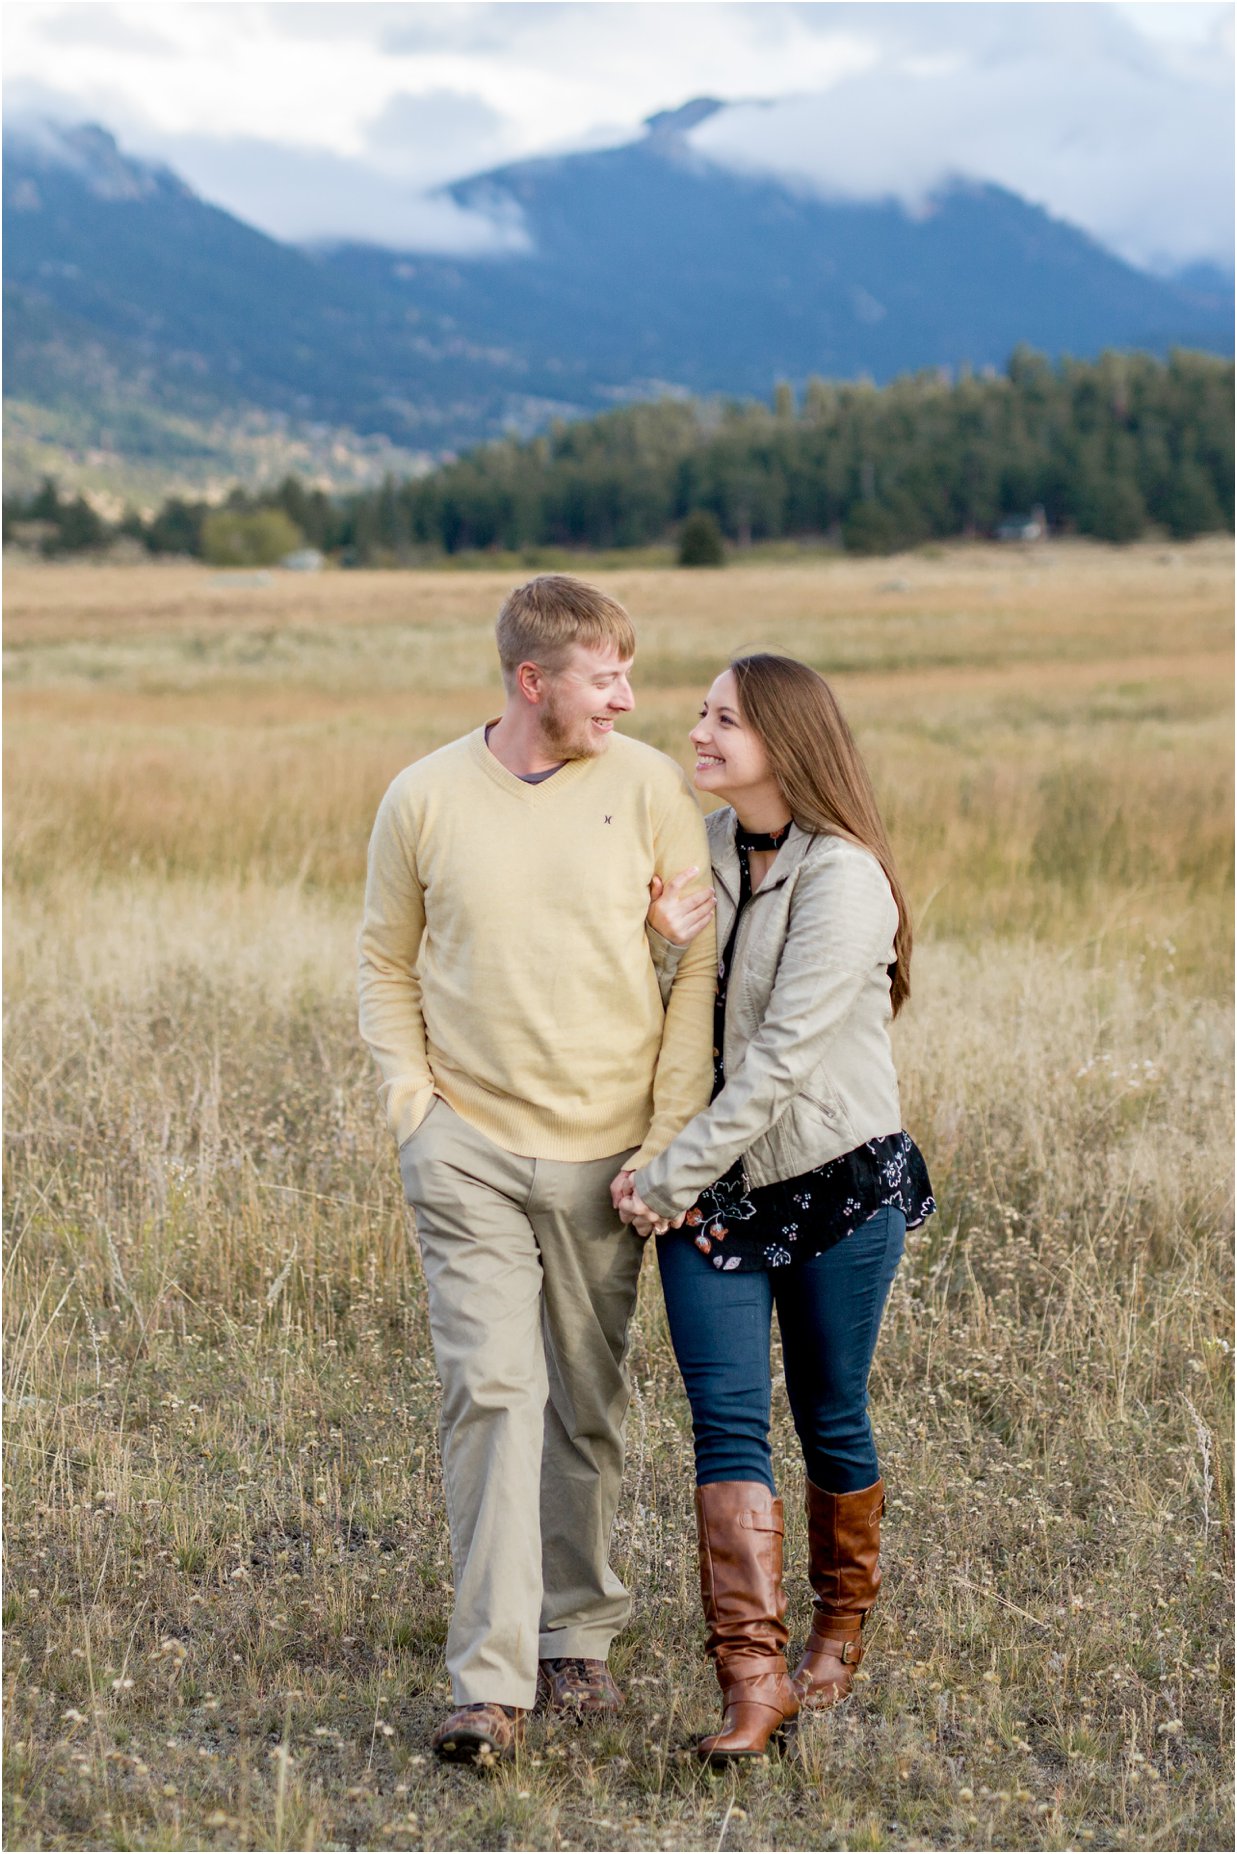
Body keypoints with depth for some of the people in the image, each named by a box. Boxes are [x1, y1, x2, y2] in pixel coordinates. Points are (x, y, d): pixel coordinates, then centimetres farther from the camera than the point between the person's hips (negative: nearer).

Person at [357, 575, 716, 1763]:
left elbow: (698, 965, 0)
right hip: (468, 1149, -1)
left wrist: (671, 1133, -5)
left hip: (605, 1156, 1)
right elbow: (385, 962, 11)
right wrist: (407, 1094, -1)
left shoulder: (648, 787, -2)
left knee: (588, 1407, 10)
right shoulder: (424, 798, -1)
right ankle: (490, 1681, -9)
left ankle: (577, 1637, 27)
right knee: (490, 1393, -10)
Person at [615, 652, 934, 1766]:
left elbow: (782, 1060, -21)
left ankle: (840, 1629, 32)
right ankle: (754, 1674, -7)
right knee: (727, 1423, -6)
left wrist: (668, 1181, -18)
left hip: (838, 1181, -5)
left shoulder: (842, 879, -17)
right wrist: (666, 930, -8)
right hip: (712, 1183, 5)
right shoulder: (705, 845, 5)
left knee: (831, 1421, 9)